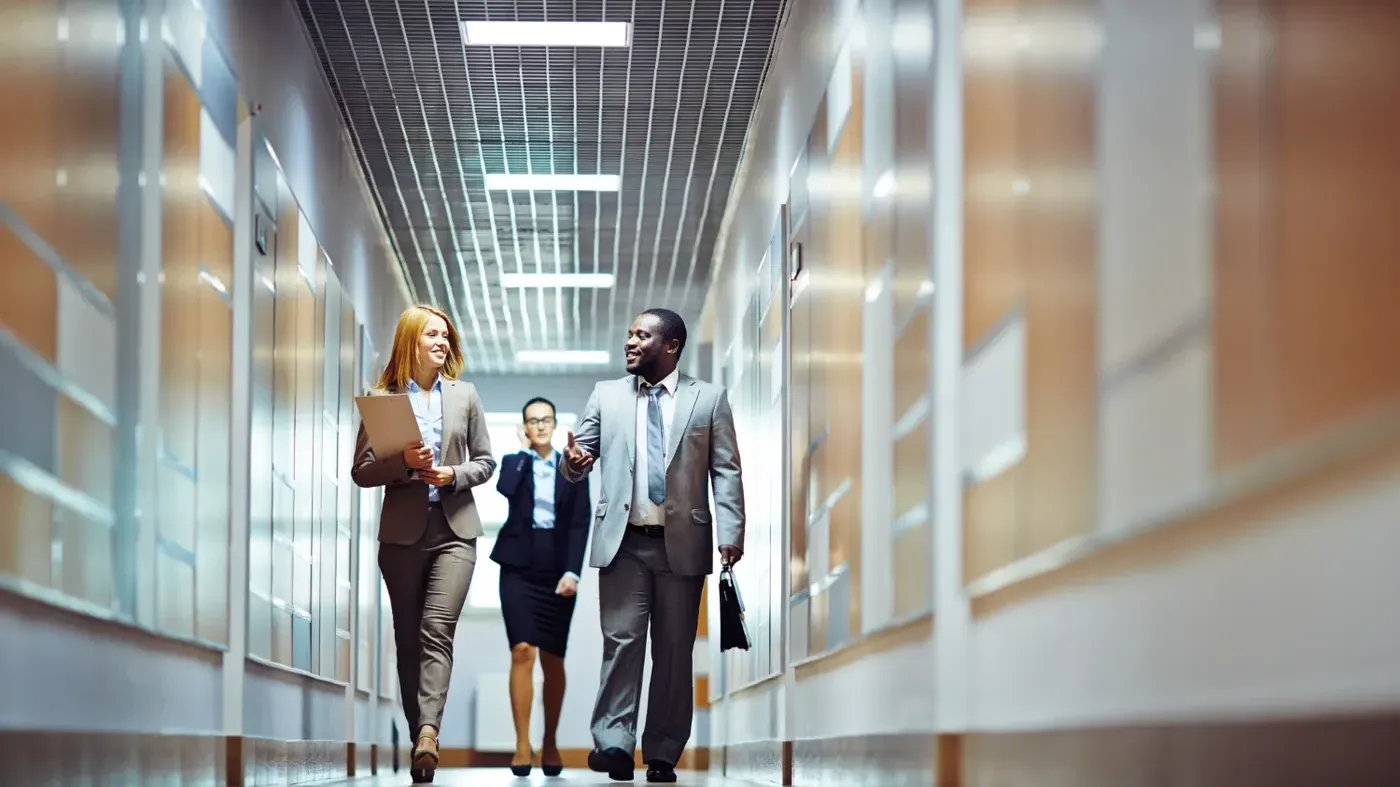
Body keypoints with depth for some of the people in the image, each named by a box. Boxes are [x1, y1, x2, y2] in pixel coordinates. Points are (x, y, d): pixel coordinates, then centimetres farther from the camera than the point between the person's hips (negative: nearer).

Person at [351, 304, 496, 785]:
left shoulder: (464, 396, 9)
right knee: (407, 637, 6)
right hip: (402, 532, 0)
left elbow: (485, 461, 11)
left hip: (454, 530, 0)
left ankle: (428, 733, -29)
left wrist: (454, 474, -9)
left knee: (437, 630, -16)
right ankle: (416, 733, 13)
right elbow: (361, 472, 1)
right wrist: (403, 462, -16)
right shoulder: (382, 398, 3)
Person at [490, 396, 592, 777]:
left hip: (557, 571, 1)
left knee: (553, 659, 5)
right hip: (519, 569, -1)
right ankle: (522, 745, -13)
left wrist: (572, 572, -10)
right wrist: (523, 451, -7)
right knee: (522, 651, -14)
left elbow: (580, 525, 1)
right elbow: (503, 491, -16)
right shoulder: (513, 462, 7)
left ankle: (550, 743, 17)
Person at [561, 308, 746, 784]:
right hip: (623, 541, 1)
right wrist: (573, 462, -17)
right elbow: (581, 457, 7)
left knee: (675, 649, 4)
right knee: (621, 641, -7)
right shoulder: (606, 395, 10)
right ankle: (614, 743, -9)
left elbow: (726, 472, 1)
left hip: (683, 542, -1)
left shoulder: (709, 399, 5)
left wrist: (731, 533, -9)